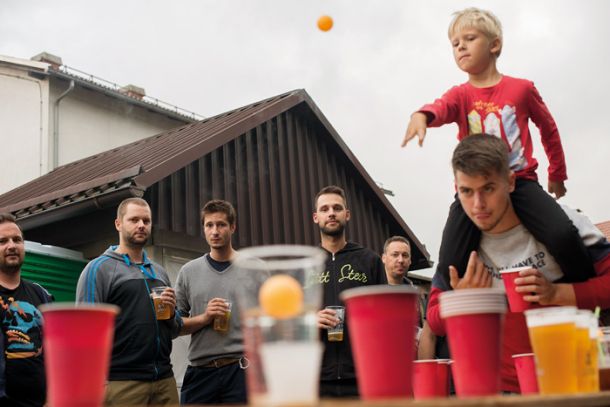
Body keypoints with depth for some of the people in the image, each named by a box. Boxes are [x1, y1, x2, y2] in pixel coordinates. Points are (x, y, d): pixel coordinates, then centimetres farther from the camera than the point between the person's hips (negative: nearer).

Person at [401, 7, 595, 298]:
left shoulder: (521, 88, 6)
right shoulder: (460, 94, 8)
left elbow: (549, 129, 21)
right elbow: (441, 107, -18)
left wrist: (557, 174, 31)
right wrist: (421, 115, -44)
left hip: (520, 181, -1)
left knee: (564, 237, -25)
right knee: (450, 268, -14)